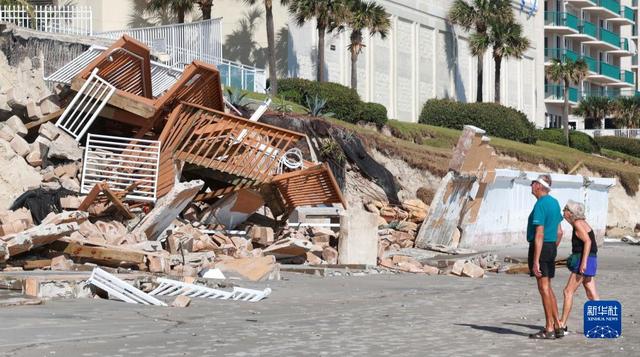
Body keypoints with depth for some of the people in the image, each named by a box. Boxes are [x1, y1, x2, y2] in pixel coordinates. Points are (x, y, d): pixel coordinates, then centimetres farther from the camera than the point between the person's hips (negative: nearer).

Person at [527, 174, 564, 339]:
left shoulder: (540, 205, -17)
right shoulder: (554, 202, 12)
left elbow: (539, 235, -22)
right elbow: (559, 232, 19)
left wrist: (535, 262, -23)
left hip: (539, 248, -9)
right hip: (551, 248, 9)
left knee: (543, 288, -5)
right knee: (548, 288, 15)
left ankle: (549, 329, -3)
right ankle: (556, 325, 17)